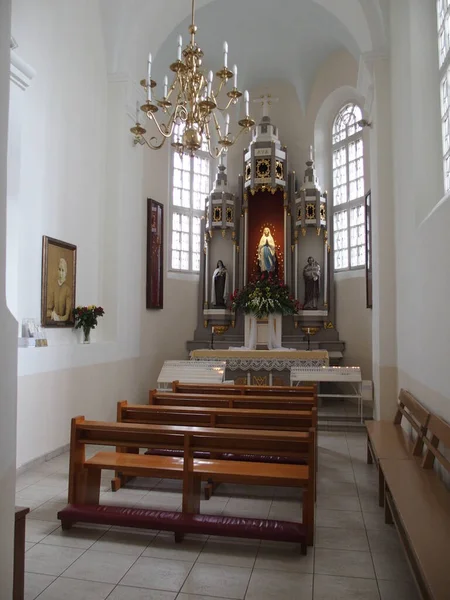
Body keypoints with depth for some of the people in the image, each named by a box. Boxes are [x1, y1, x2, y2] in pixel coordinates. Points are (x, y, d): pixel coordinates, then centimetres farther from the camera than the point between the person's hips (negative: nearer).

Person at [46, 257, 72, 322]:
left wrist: (60, 318, -20)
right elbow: (48, 309, 7)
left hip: (64, 322, -3)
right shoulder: (52, 288, 6)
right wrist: (52, 314, -12)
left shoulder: (68, 289, -5)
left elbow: (68, 315, -5)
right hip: (52, 322, 3)